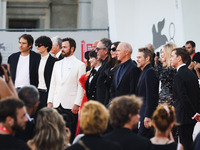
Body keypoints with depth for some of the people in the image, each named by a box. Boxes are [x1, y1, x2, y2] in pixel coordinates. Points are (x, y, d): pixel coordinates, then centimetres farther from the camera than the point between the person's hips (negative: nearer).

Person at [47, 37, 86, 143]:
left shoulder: (79, 65, 0)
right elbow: (52, 84, 15)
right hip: (56, 105, 5)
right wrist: (50, 101, 6)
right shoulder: (57, 64, 16)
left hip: (70, 105, -5)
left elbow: (81, 86, -4)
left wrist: (77, 104, -12)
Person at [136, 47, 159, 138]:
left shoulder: (150, 72, -14)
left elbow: (151, 96, -20)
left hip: (148, 114, -10)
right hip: (145, 115, 10)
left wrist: (148, 116, -23)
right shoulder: (144, 72, 19)